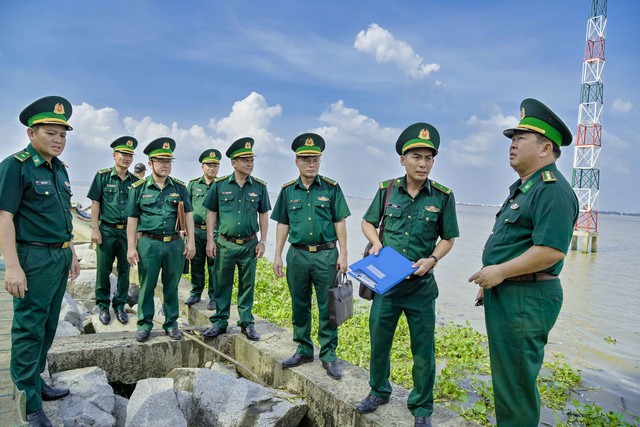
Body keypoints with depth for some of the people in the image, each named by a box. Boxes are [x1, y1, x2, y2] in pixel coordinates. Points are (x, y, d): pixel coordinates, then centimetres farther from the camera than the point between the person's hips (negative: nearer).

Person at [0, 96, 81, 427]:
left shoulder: (60, 168, 12)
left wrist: (71, 253, 18)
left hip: (60, 257, 8)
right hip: (34, 258, -8)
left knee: (48, 326, 16)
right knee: (29, 329, 1)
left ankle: (36, 381, 32)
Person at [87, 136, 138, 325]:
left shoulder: (134, 181, 8)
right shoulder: (102, 176, 0)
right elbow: (95, 203, -2)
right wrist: (95, 229, -8)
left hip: (127, 231, 3)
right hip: (107, 230, -2)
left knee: (124, 270, 7)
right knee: (103, 269, 4)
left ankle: (120, 305, 20)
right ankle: (103, 306, 18)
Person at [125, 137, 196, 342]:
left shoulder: (180, 187, 6)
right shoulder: (138, 188, 1)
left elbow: (188, 215, 7)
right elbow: (132, 219, 2)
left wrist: (191, 242, 1)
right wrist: (131, 247, -2)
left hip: (175, 243, 2)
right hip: (149, 243, -1)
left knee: (171, 286, 11)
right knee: (146, 286, 6)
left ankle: (171, 323, 23)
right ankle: (144, 324, 21)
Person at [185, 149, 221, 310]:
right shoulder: (193, 184, 8)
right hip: (196, 230, 2)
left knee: (214, 265, 2)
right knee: (196, 264, 11)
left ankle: (214, 297, 14)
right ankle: (196, 293, 25)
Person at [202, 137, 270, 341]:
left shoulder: (259, 186, 1)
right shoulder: (219, 185, -1)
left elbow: (263, 215, 6)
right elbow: (211, 213, 3)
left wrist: (262, 242, 1)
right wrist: (210, 240, -1)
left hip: (249, 245, 1)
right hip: (225, 244, 0)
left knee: (247, 285, 10)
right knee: (222, 285, 8)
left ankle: (246, 323, 22)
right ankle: (219, 322, 22)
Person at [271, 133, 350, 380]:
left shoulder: (331, 188, 0)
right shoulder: (287, 191, 5)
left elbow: (340, 223, 0)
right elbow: (282, 225, 9)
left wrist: (343, 255, -5)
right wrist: (277, 255, 4)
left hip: (326, 254, -2)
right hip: (297, 255, 2)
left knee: (327, 307, 3)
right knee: (299, 306, 12)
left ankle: (329, 355, 15)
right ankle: (304, 350, 28)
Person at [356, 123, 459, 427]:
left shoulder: (443, 196, -6)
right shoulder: (386, 190, -2)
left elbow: (448, 239, 2)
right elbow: (368, 222, 11)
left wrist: (432, 259, -16)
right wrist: (376, 242, -8)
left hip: (421, 285, -1)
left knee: (423, 349, 8)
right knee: (378, 340, 15)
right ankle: (378, 391, 39)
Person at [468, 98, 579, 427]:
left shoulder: (552, 189, -17)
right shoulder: (523, 187, 16)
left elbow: (552, 250, -27)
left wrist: (500, 271, -19)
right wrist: (490, 280, 18)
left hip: (526, 300, -11)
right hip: (505, 295, 11)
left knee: (516, 382, 0)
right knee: (504, 375, 21)